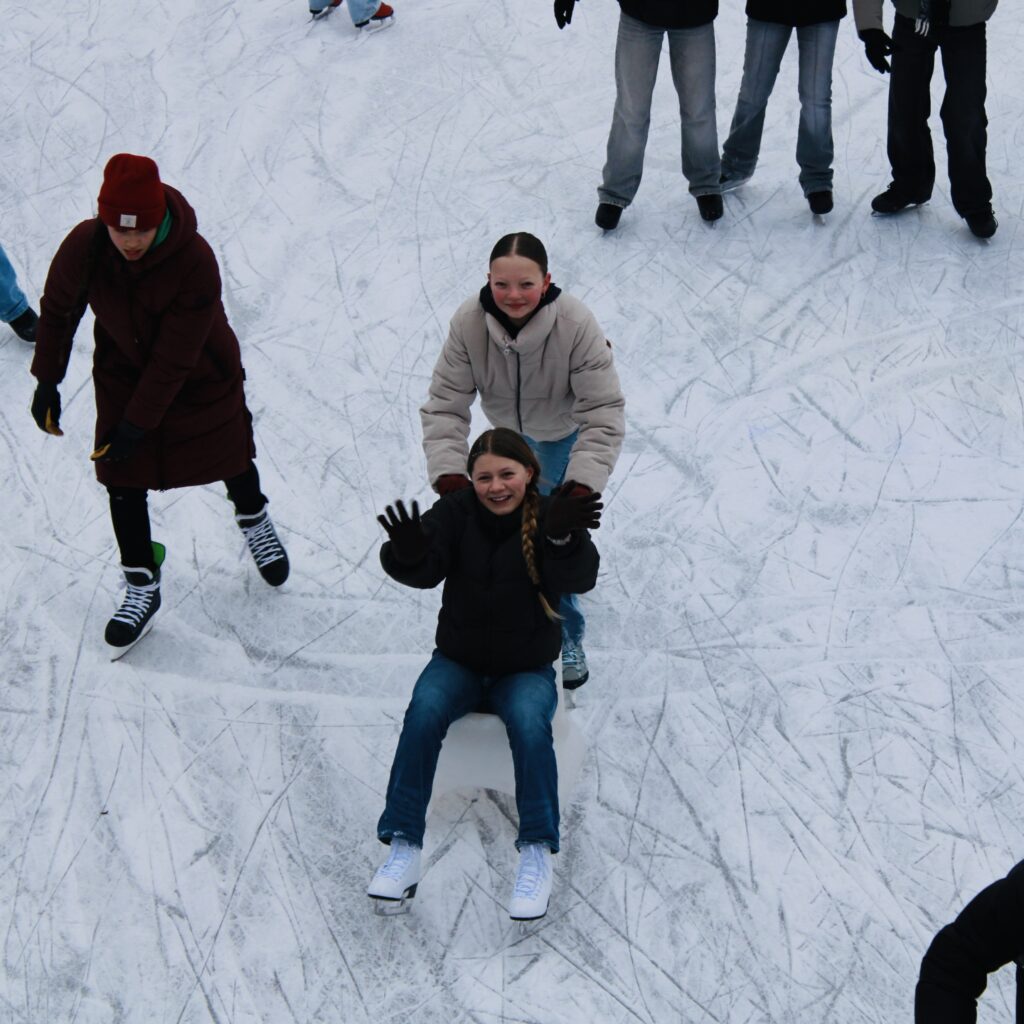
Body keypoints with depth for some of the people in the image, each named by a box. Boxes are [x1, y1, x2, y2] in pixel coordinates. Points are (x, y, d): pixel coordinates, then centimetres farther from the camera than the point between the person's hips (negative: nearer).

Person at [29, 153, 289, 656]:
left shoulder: (196, 263, -36)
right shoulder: (83, 247, -26)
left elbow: (174, 359, -29)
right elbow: (57, 309, -5)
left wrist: (139, 422, -25)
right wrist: (47, 381, -1)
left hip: (202, 380, -2)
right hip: (123, 376, 2)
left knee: (230, 456, 18)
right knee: (122, 480, 1)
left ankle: (254, 520, 51)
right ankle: (142, 586, 18)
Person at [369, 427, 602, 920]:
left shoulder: (550, 516, -10)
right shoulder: (456, 512, -6)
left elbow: (579, 578, -28)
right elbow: (424, 571, -21)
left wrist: (562, 536, -49)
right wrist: (409, 553, -46)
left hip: (527, 668, -1)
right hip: (459, 661, 1)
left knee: (529, 720, -32)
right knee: (425, 711, -27)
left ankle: (537, 852, -23)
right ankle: (404, 847, -24)